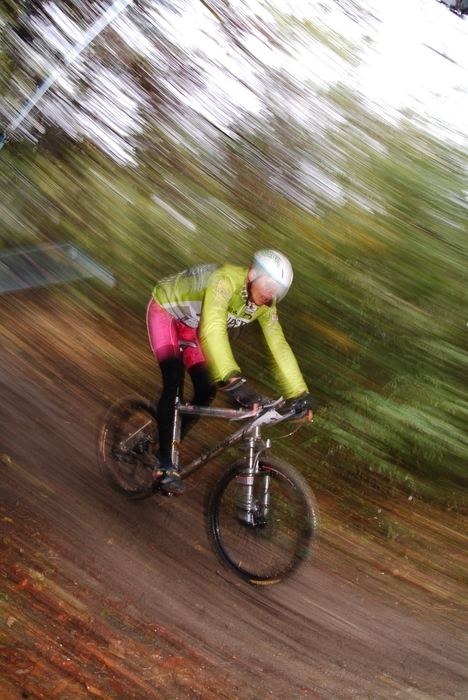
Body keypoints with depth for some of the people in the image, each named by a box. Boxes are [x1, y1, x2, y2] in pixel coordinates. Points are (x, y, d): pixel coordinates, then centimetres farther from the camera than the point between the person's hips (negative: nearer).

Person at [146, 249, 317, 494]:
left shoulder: (265, 305, -17)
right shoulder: (226, 279, -39)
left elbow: (279, 346, -14)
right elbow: (212, 329, -53)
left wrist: (300, 394, -19)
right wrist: (233, 380, -62)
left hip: (192, 325, 7)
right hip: (165, 310, -7)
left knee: (206, 391, -3)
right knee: (174, 378, -24)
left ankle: (171, 441, 19)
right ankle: (164, 463, -14)